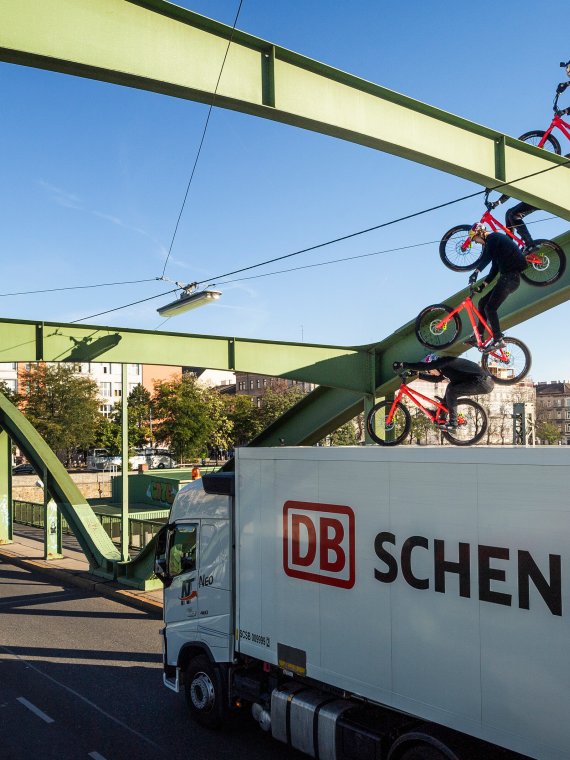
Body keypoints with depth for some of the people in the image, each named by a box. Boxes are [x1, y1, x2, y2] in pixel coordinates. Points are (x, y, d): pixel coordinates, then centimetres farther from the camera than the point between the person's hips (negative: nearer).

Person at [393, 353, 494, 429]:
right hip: (483, 382, 10)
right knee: (451, 387, 17)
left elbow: (425, 366, -22)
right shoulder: (445, 368, 16)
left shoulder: (446, 362, -13)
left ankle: (452, 423, -7)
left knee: (451, 390, -13)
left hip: (483, 382, -10)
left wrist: (403, 365, -21)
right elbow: (436, 379, 30)